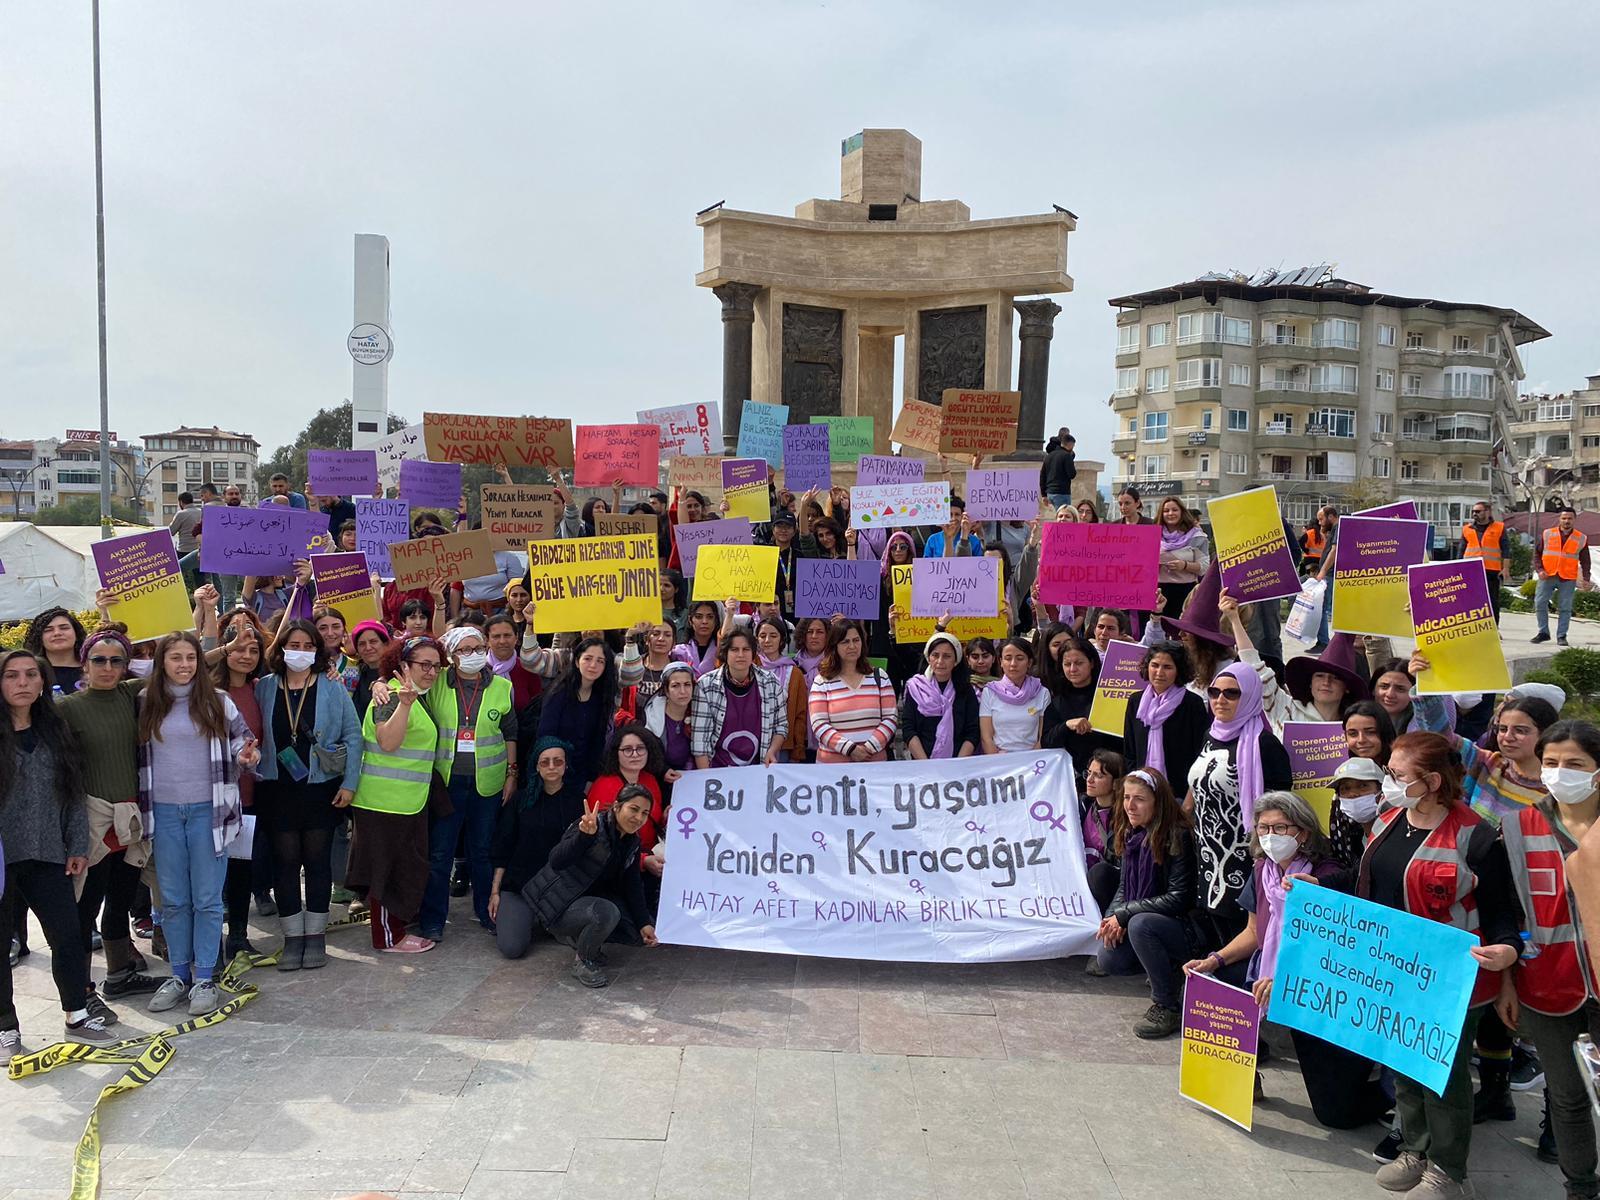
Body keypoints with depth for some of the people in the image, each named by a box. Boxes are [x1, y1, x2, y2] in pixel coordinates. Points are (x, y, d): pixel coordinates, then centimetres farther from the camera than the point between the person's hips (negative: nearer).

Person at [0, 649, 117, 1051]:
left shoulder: (56, 732, 8)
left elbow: (73, 793, 10)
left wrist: (78, 846, 6)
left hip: (48, 856, 4)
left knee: (68, 937, 6)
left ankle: (76, 1018, 21)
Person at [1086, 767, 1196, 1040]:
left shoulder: (1178, 838, -19)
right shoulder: (1132, 835, 4)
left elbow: (1178, 899, -21)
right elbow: (1124, 886, 10)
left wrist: (1123, 914, -22)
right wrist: (1113, 917, -12)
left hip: (1185, 928, -8)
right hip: (1142, 916, 8)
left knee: (1140, 924, -34)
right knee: (1108, 960, -12)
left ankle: (1167, 1006, -16)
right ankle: (1169, 970, 17)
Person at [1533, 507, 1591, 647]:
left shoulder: (1582, 538, 7)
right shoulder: (1548, 534, 5)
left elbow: (1585, 561, 12)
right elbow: (1537, 554, 9)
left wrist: (1586, 578, 1)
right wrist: (1539, 570, -6)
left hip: (1568, 579, 0)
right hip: (1547, 577, 0)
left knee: (1565, 608, 1)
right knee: (1539, 603, -4)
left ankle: (1561, 636, 8)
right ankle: (1543, 632, 9)